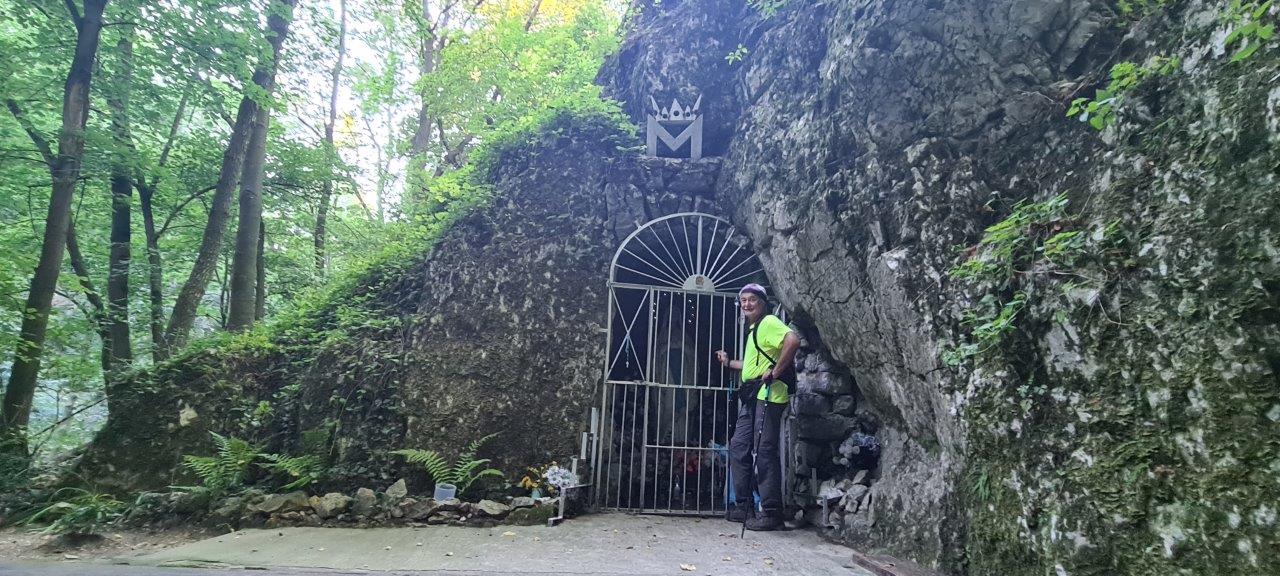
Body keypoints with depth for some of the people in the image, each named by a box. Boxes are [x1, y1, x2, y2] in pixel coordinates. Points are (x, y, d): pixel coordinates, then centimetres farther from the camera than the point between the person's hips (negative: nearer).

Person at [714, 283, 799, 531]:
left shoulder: (769, 322, -7)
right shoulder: (754, 329, 23)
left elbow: (793, 341, -25)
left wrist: (776, 372, -21)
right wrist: (729, 362, 34)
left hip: (767, 395, -10)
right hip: (751, 398, 10)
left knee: (765, 452, -8)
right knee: (738, 448, 11)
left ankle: (771, 513, -2)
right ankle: (743, 506, 18)